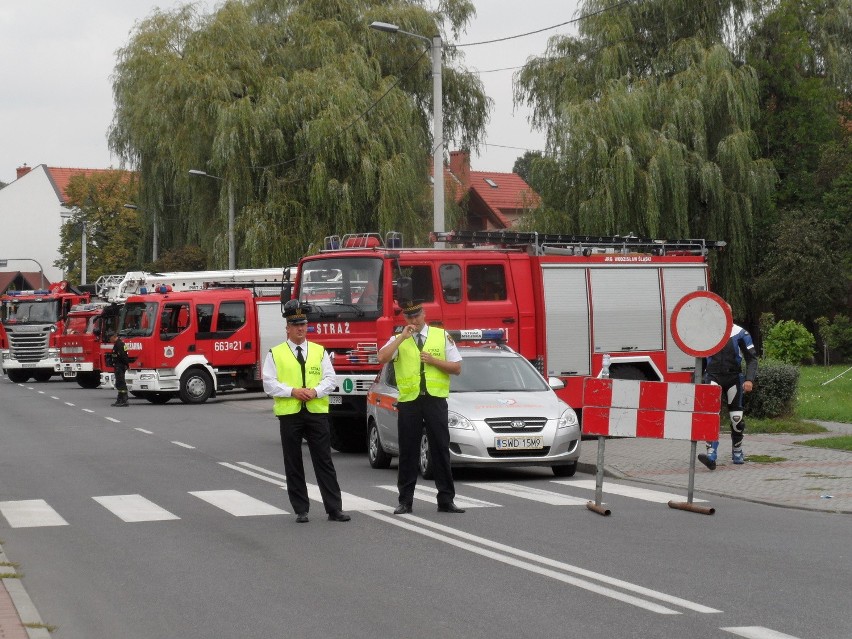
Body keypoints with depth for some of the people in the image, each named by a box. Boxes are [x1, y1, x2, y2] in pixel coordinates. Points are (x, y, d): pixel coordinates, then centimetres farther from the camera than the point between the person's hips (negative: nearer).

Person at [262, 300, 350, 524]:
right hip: (289, 414, -1)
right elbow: (269, 384, -2)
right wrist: (293, 391, -14)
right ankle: (301, 510, 11)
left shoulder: (319, 351, 10)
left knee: (324, 462, -1)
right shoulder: (275, 354, 4)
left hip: (317, 412, 1)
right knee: (293, 465, 4)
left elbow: (330, 379, 6)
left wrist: (315, 391, -13)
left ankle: (334, 509, 0)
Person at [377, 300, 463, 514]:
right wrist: (402, 337, -12)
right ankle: (405, 501, 10)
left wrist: (434, 361, -7)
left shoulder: (442, 336, 9)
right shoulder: (398, 340, 8)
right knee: (408, 453, 4)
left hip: (435, 399, 0)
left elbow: (456, 368, 6)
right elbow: (382, 358, -12)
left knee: (441, 450, 2)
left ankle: (446, 500, 7)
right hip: (409, 401, 0)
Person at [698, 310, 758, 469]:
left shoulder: (740, 334, -2)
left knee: (736, 417, 7)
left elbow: (752, 358, -1)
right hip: (713, 377, 0)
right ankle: (711, 455, -27)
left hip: (733, 378, 0)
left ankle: (737, 453, 28)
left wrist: (749, 379, -14)